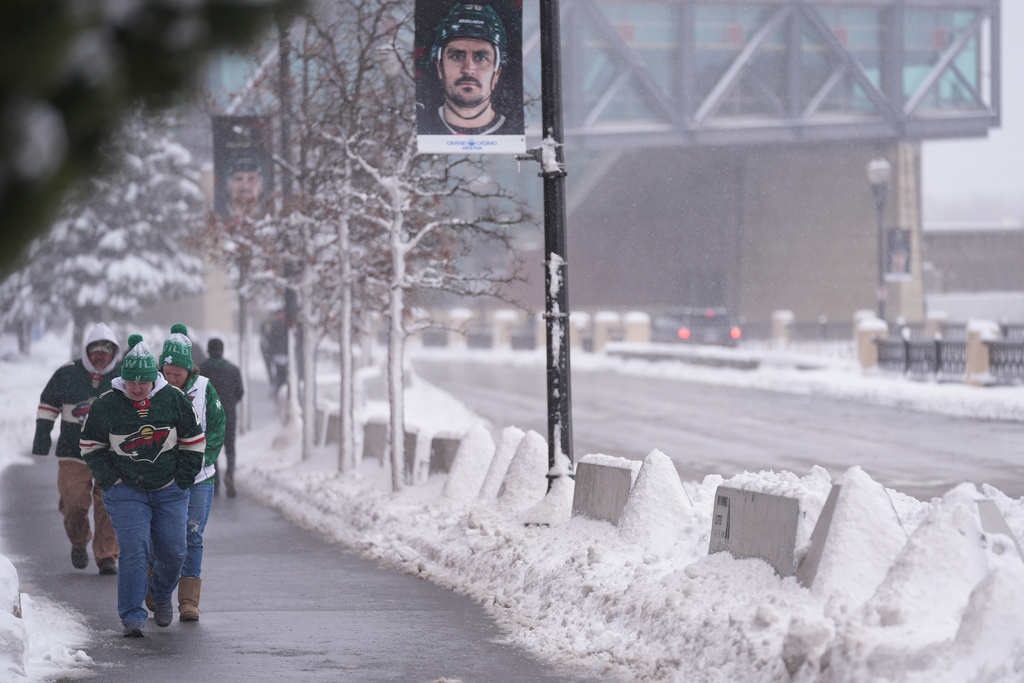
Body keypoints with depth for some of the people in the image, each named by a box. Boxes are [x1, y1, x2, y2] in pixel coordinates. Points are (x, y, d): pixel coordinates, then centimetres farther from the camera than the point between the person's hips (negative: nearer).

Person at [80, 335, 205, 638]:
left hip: (170, 491, 2)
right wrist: (111, 481, -3)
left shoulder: (174, 400, -5)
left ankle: (161, 595, 33)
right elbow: (91, 446, 5)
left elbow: (194, 441, 5)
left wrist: (181, 481, 1)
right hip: (126, 491, -2)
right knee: (134, 551, -13)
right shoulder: (106, 405, -7)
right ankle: (133, 616, -11)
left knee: (172, 552, 3)